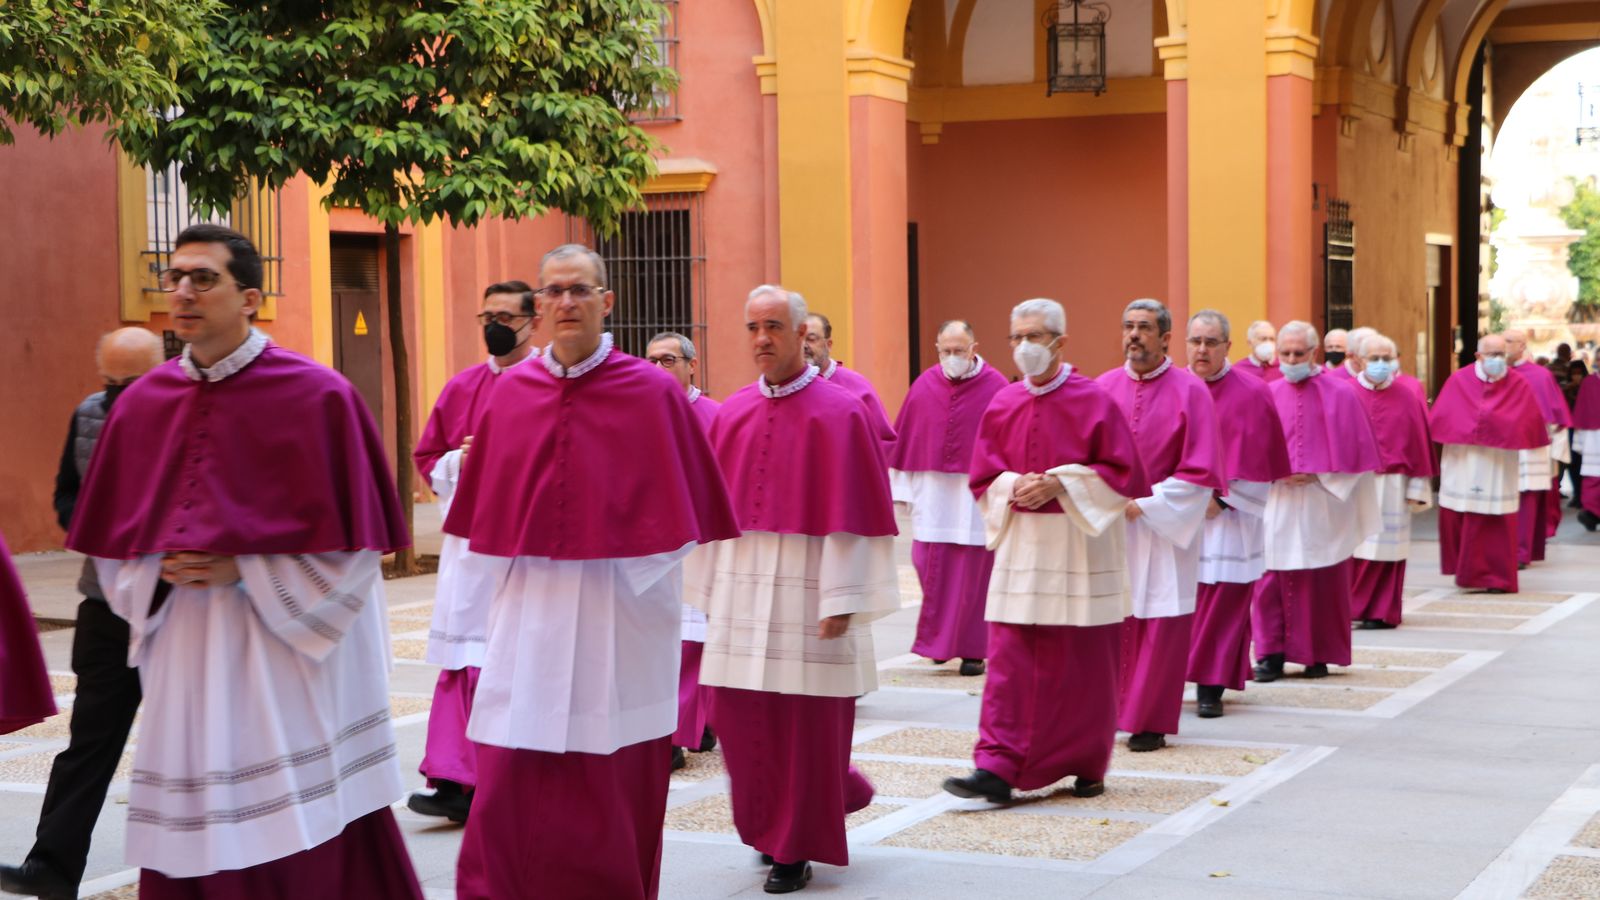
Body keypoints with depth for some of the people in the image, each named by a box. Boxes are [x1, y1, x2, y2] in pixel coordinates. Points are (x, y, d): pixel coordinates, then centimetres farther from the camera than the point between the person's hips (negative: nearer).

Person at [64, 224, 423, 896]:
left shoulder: (317, 397, -6)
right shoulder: (142, 403, 8)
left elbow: (349, 541, -7)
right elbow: (113, 541, 15)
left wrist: (244, 570, -13)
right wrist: (161, 571, -5)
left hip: (288, 650, -4)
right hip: (183, 657, 4)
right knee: (189, 846, 5)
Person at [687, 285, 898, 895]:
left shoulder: (839, 413, -7)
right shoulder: (733, 413, 9)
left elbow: (852, 513, -10)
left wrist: (841, 601, -15)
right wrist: (709, 587, 10)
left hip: (805, 590, -5)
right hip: (741, 589, 5)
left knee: (806, 723, 1)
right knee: (738, 715, 6)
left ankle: (797, 848, 14)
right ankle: (774, 825, 28)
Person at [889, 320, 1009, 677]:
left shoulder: (995, 387, -5)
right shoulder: (924, 385, 3)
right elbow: (904, 441, 6)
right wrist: (904, 490, 4)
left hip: (977, 497, -2)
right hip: (932, 496, 3)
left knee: (973, 573, 1)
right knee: (930, 569, 2)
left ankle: (972, 650, 10)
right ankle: (938, 641, 20)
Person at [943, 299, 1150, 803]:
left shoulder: (1094, 402, -5)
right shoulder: (1002, 405, 7)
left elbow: (1124, 475, -6)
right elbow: (983, 478, 11)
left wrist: (1061, 483, -16)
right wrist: (1015, 486, -10)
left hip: (1081, 548, -3)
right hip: (1020, 547, 3)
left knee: (1082, 664, 4)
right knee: (1009, 661, -4)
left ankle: (1087, 766, 18)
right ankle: (997, 769, -7)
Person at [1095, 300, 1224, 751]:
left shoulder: (1190, 392, -4)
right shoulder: (1103, 387, 6)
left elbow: (1199, 472, -7)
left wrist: (1144, 504, -12)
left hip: (1165, 526, -3)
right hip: (1106, 524, 3)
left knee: (1160, 627, -1)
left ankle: (1151, 723, 8)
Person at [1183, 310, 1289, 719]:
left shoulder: (1250, 393, -2)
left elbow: (1257, 457, -4)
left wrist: (1222, 498, -10)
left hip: (1227, 513, -3)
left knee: (1222, 600, -4)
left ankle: (1211, 687, -1)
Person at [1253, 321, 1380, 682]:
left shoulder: (1340, 395, 0)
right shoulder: (1268, 395, 6)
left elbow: (1352, 449, -1)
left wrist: (1317, 475, -10)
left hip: (1322, 502, -2)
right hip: (1276, 505, 2)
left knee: (1322, 582, 2)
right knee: (1271, 580, -2)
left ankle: (1319, 654, 11)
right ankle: (1271, 654, 2)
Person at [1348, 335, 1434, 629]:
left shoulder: (1407, 399, 3)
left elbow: (1419, 445, 3)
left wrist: (1417, 488, -1)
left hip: (1390, 486, 0)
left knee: (1384, 548, 2)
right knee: (1349, 547, 1)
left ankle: (1382, 611, 8)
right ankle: (1349, 605, 12)